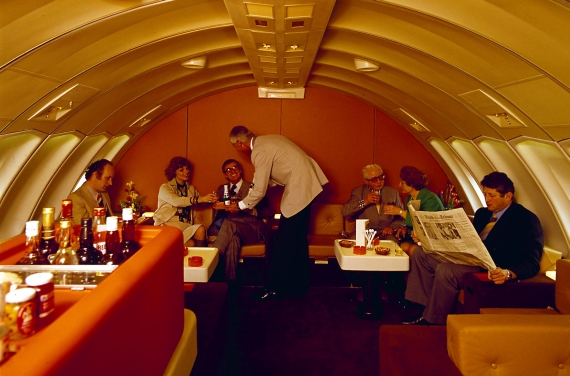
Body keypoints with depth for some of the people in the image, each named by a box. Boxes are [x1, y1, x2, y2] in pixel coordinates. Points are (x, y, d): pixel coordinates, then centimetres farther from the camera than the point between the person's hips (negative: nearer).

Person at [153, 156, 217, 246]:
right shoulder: (165, 187, 1)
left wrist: (211, 199, -16)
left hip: (185, 225, 5)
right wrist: (199, 199, -31)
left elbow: (201, 200, 7)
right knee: (190, 244, -32)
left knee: (201, 229, -28)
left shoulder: (191, 188, 21)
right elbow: (175, 201, -19)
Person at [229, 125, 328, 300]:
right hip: (306, 184, 10)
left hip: (299, 189, -10)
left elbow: (259, 191, -13)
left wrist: (240, 205, 2)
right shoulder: (267, 141, 14)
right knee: (297, 240, 17)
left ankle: (275, 289, 9)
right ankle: (298, 285, 28)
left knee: (283, 242, -1)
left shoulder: (260, 151, -15)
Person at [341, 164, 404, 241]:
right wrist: (364, 202, -18)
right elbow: (345, 212, -7)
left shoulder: (393, 192, 12)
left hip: (385, 234, 1)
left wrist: (393, 228, -8)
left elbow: (401, 217, 12)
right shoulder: (358, 192, 7)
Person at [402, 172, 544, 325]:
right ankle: (423, 307, -2)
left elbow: (531, 263, -16)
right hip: (467, 258, 9)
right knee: (421, 253, 2)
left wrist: (508, 273, -37)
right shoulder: (482, 213, 17)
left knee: (445, 271, -32)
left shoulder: (527, 220, -8)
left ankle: (433, 322, -12)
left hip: (491, 271, -9)